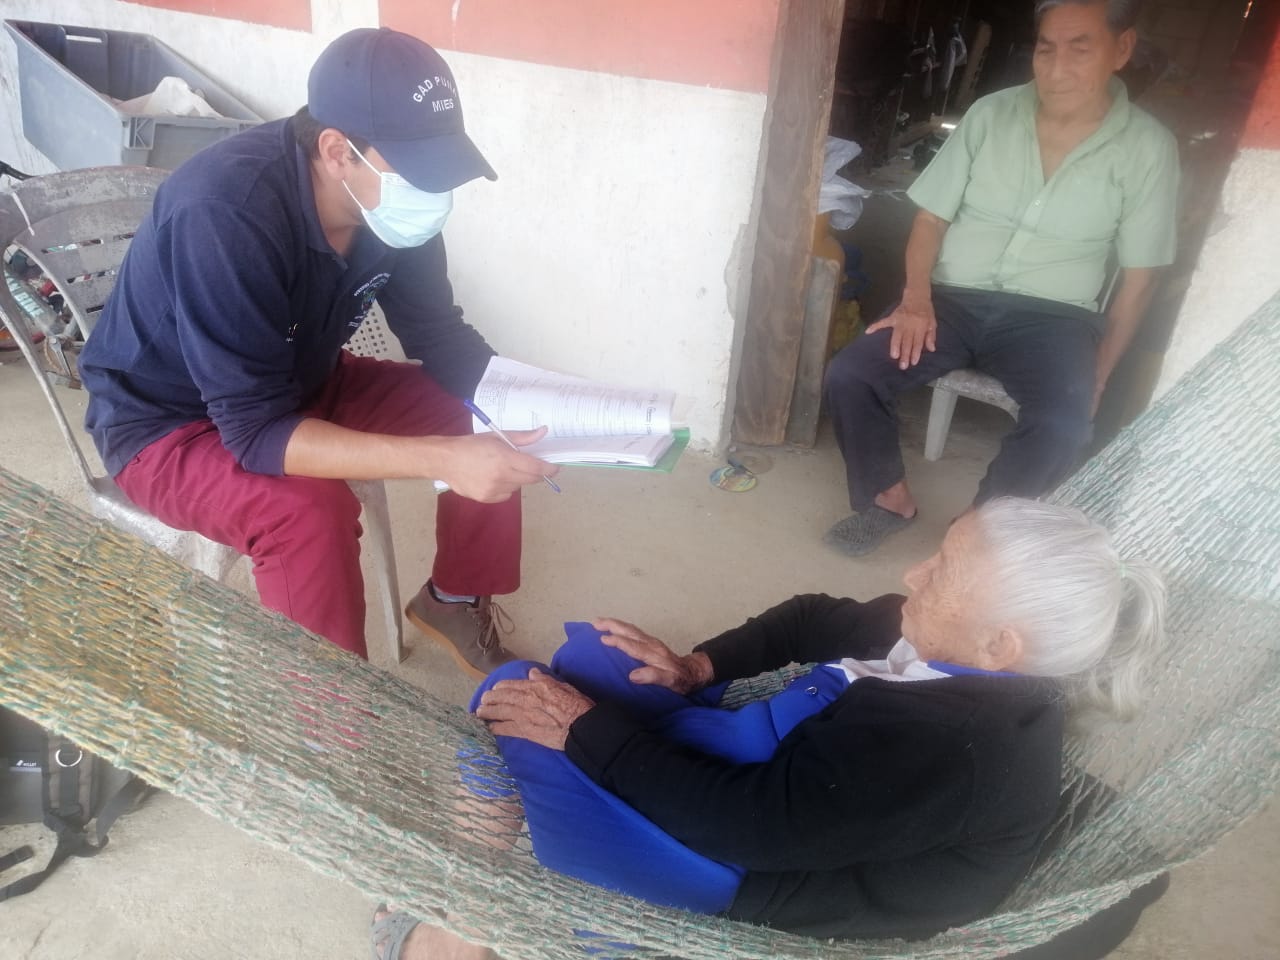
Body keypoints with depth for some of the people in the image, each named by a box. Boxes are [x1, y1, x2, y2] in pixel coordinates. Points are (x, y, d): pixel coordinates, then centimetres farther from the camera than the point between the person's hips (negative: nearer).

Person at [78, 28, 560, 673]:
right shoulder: (225, 212, -35)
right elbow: (255, 431, -37)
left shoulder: (391, 195, -16)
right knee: (310, 511, -35)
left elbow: (437, 335, -5)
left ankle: (455, 598, 16)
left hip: (302, 384, 6)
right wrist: (442, 460, -45)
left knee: (489, 427, -7)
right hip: (169, 423, -6)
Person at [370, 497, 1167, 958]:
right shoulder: (956, 652, -8)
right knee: (589, 650, 3)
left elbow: (745, 821, -32)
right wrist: (699, 667, -7)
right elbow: (818, 619, 6)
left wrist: (584, 729, -25)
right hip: (772, 764, 9)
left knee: (521, 723, -14)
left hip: (758, 869, -8)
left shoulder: (951, 749, -34)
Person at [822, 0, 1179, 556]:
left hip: (1051, 318, -1)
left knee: (1065, 429, -31)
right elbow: (931, 217, 6)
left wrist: (1097, 377, -2)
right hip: (955, 300, 2)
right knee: (848, 376, -22)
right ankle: (893, 499, 2)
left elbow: (1137, 279, 1)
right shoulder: (990, 114, 2)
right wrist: (917, 295, -12)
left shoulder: (1148, 149, -3)